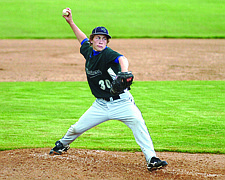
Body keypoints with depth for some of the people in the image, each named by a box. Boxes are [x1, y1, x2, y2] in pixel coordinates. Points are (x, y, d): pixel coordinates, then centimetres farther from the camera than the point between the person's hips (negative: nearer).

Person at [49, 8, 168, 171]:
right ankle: (63, 144, 42)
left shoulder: (108, 54, -17)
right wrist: (71, 22, 24)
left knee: (138, 123, -27)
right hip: (101, 104, 6)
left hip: (121, 101, -6)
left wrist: (124, 72, -62)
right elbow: (83, 39, 27)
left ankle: (152, 159, -30)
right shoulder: (88, 51, 3)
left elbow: (121, 59, -41)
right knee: (77, 128, 10)